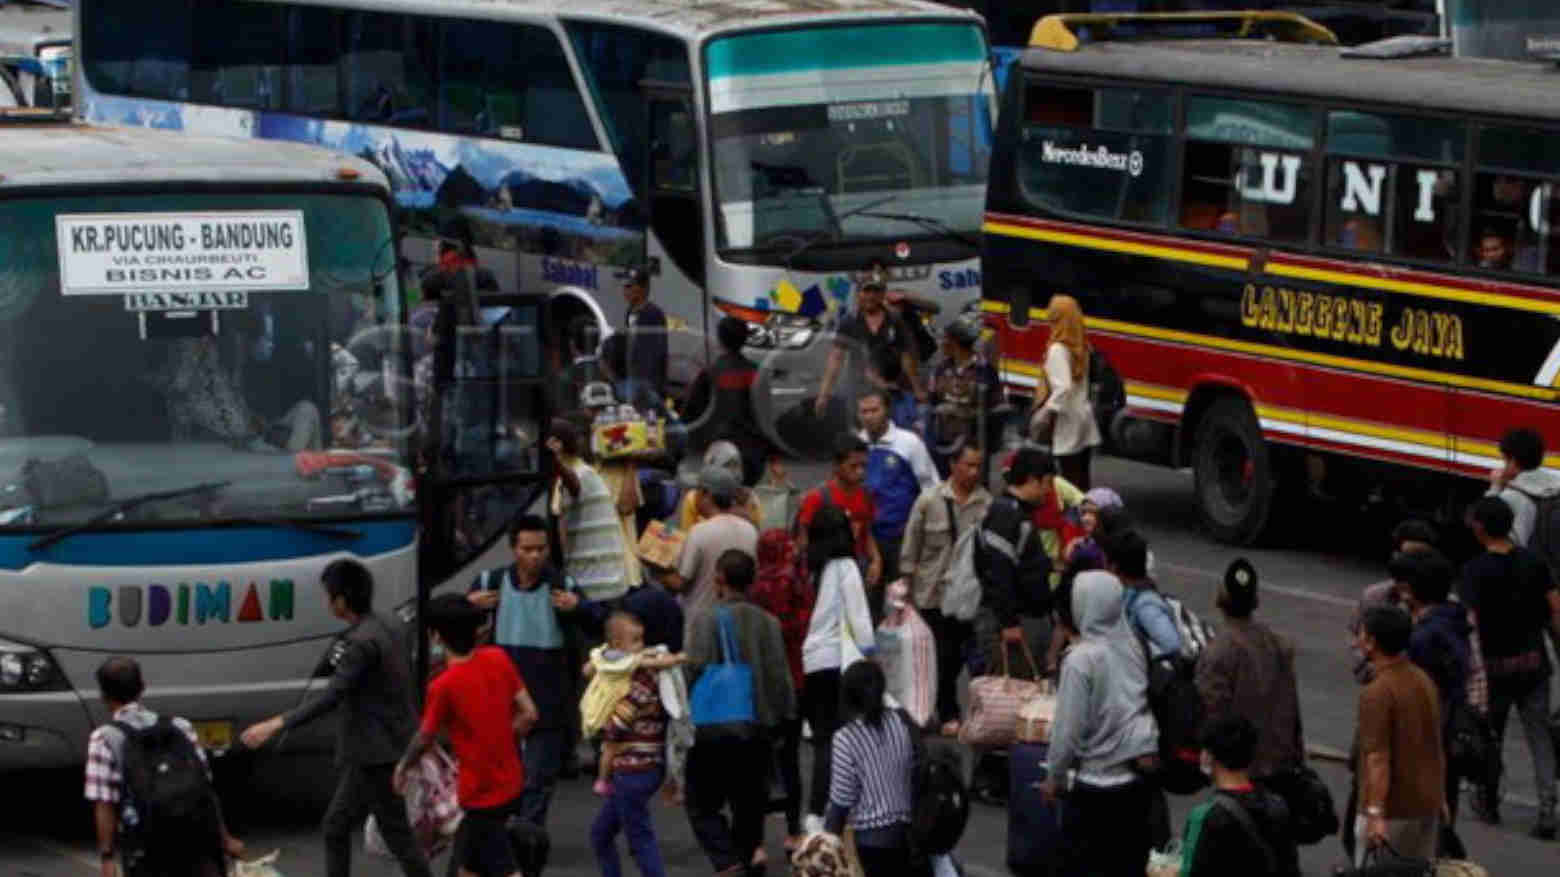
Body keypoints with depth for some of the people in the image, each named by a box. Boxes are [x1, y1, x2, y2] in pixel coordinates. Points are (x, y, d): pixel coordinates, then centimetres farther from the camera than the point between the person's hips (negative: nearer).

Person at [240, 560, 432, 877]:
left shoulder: (363, 642, -22)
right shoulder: (380, 630, 9)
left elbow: (331, 697, -29)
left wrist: (276, 725, -31)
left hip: (377, 754, -10)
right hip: (368, 751, 10)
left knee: (396, 833, -2)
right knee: (337, 824, 15)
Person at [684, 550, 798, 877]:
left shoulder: (706, 622, -12)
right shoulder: (769, 623, 0)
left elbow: (695, 671, -16)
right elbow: (781, 677, 0)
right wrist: (780, 715, 12)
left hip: (714, 730, -4)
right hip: (758, 731, 4)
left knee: (703, 805, 5)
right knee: (749, 804, 17)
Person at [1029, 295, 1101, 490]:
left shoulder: (1058, 349, -18)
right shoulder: (1081, 346, 7)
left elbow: (1063, 388, -27)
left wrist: (1047, 413, -22)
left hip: (1067, 418, -8)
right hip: (1084, 415, 8)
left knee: (1070, 477, -4)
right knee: (1082, 476, 12)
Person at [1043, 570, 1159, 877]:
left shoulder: (1081, 659, -17)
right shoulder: (1133, 646, 0)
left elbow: (1069, 725, -14)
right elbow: (1148, 703, 8)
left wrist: (1055, 776, -1)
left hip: (1097, 783, -5)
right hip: (1141, 776, 5)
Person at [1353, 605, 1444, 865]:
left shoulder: (1377, 693, -19)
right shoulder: (1424, 682, 8)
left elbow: (1379, 758, -24)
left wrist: (1376, 814, -26)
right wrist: (1440, 795, 24)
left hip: (1392, 811, -8)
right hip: (1426, 805, 8)